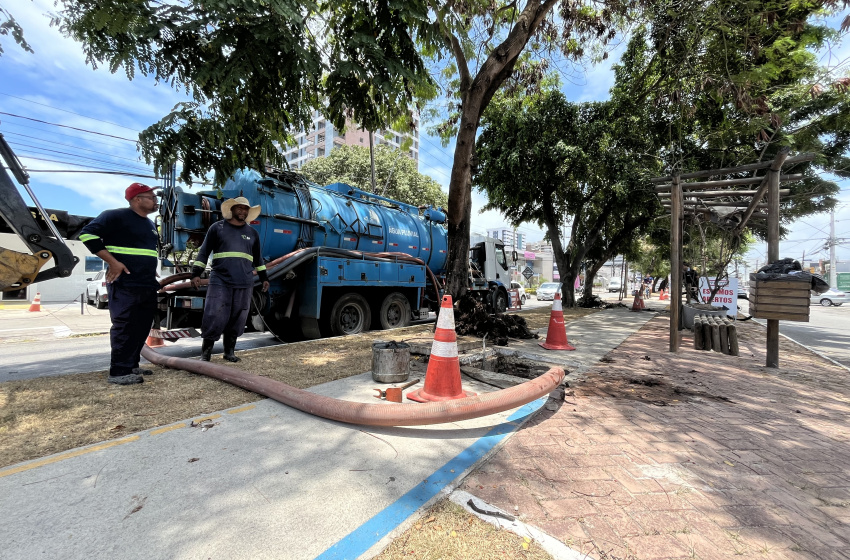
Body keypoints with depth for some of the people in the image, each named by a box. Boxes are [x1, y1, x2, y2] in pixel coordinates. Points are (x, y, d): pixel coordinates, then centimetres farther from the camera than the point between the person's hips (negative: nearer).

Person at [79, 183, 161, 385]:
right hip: (124, 285, -8)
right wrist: (112, 262, -17)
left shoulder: (150, 224, 21)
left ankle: (131, 366, 19)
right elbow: (87, 233, -12)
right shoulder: (117, 216, -5)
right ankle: (118, 372, -1)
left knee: (142, 328, 10)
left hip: (148, 286, 8)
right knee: (124, 327, -8)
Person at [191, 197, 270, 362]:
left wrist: (264, 277, 20)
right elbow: (204, 252, 5)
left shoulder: (252, 233, 16)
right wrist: (196, 273, -2)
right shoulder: (217, 227, 6)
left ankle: (229, 351, 16)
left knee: (237, 319, 4)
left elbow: (257, 258, 22)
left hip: (244, 283, 3)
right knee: (214, 316, -6)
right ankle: (206, 351, 8)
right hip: (220, 281, -3)